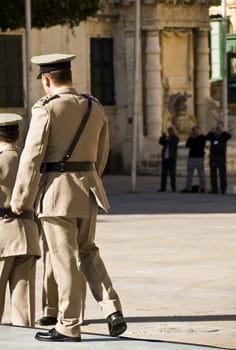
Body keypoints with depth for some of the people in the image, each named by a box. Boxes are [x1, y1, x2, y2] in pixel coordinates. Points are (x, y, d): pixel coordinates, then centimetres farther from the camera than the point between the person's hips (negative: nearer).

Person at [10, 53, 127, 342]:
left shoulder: (46, 108, -11)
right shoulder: (94, 108, 8)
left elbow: (32, 156, -13)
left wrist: (18, 198, -6)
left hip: (56, 189, -6)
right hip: (88, 188, 6)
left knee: (64, 259, 0)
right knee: (87, 252, 19)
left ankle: (68, 327, 6)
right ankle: (112, 310, 5)